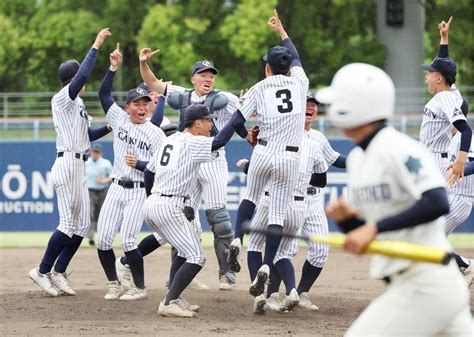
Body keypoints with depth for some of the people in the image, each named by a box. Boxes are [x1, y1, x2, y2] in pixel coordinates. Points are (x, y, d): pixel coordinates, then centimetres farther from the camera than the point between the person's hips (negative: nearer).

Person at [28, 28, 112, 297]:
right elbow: (82, 77, -24)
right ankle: (43, 272, -2)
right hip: (68, 164, -10)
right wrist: (96, 46, -22)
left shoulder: (77, 104, 20)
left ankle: (59, 273, 12)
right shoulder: (62, 99, -8)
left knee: (82, 225, 7)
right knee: (69, 224, -10)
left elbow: (87, 134, 24)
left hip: (78, 166, 10)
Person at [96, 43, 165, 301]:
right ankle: (113, 284, 13)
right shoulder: (119, 120, 6)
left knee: (127, 240, -13)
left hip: (139, 191, -4)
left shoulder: (155, 133, -3)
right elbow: (103, 94, -1)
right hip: (116, 189, 4)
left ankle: (140, 287, -1)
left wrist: (139, 164, -18)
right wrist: (113, 68, -11)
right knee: (103, 238, -3)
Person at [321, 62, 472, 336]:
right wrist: (345, 218, -2)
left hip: (427, 284, -9)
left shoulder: (398, 150, -14)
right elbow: (362, 235, 20)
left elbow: (437, 203, -27)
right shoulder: (357, 158, 14)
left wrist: (375, 228, -27)